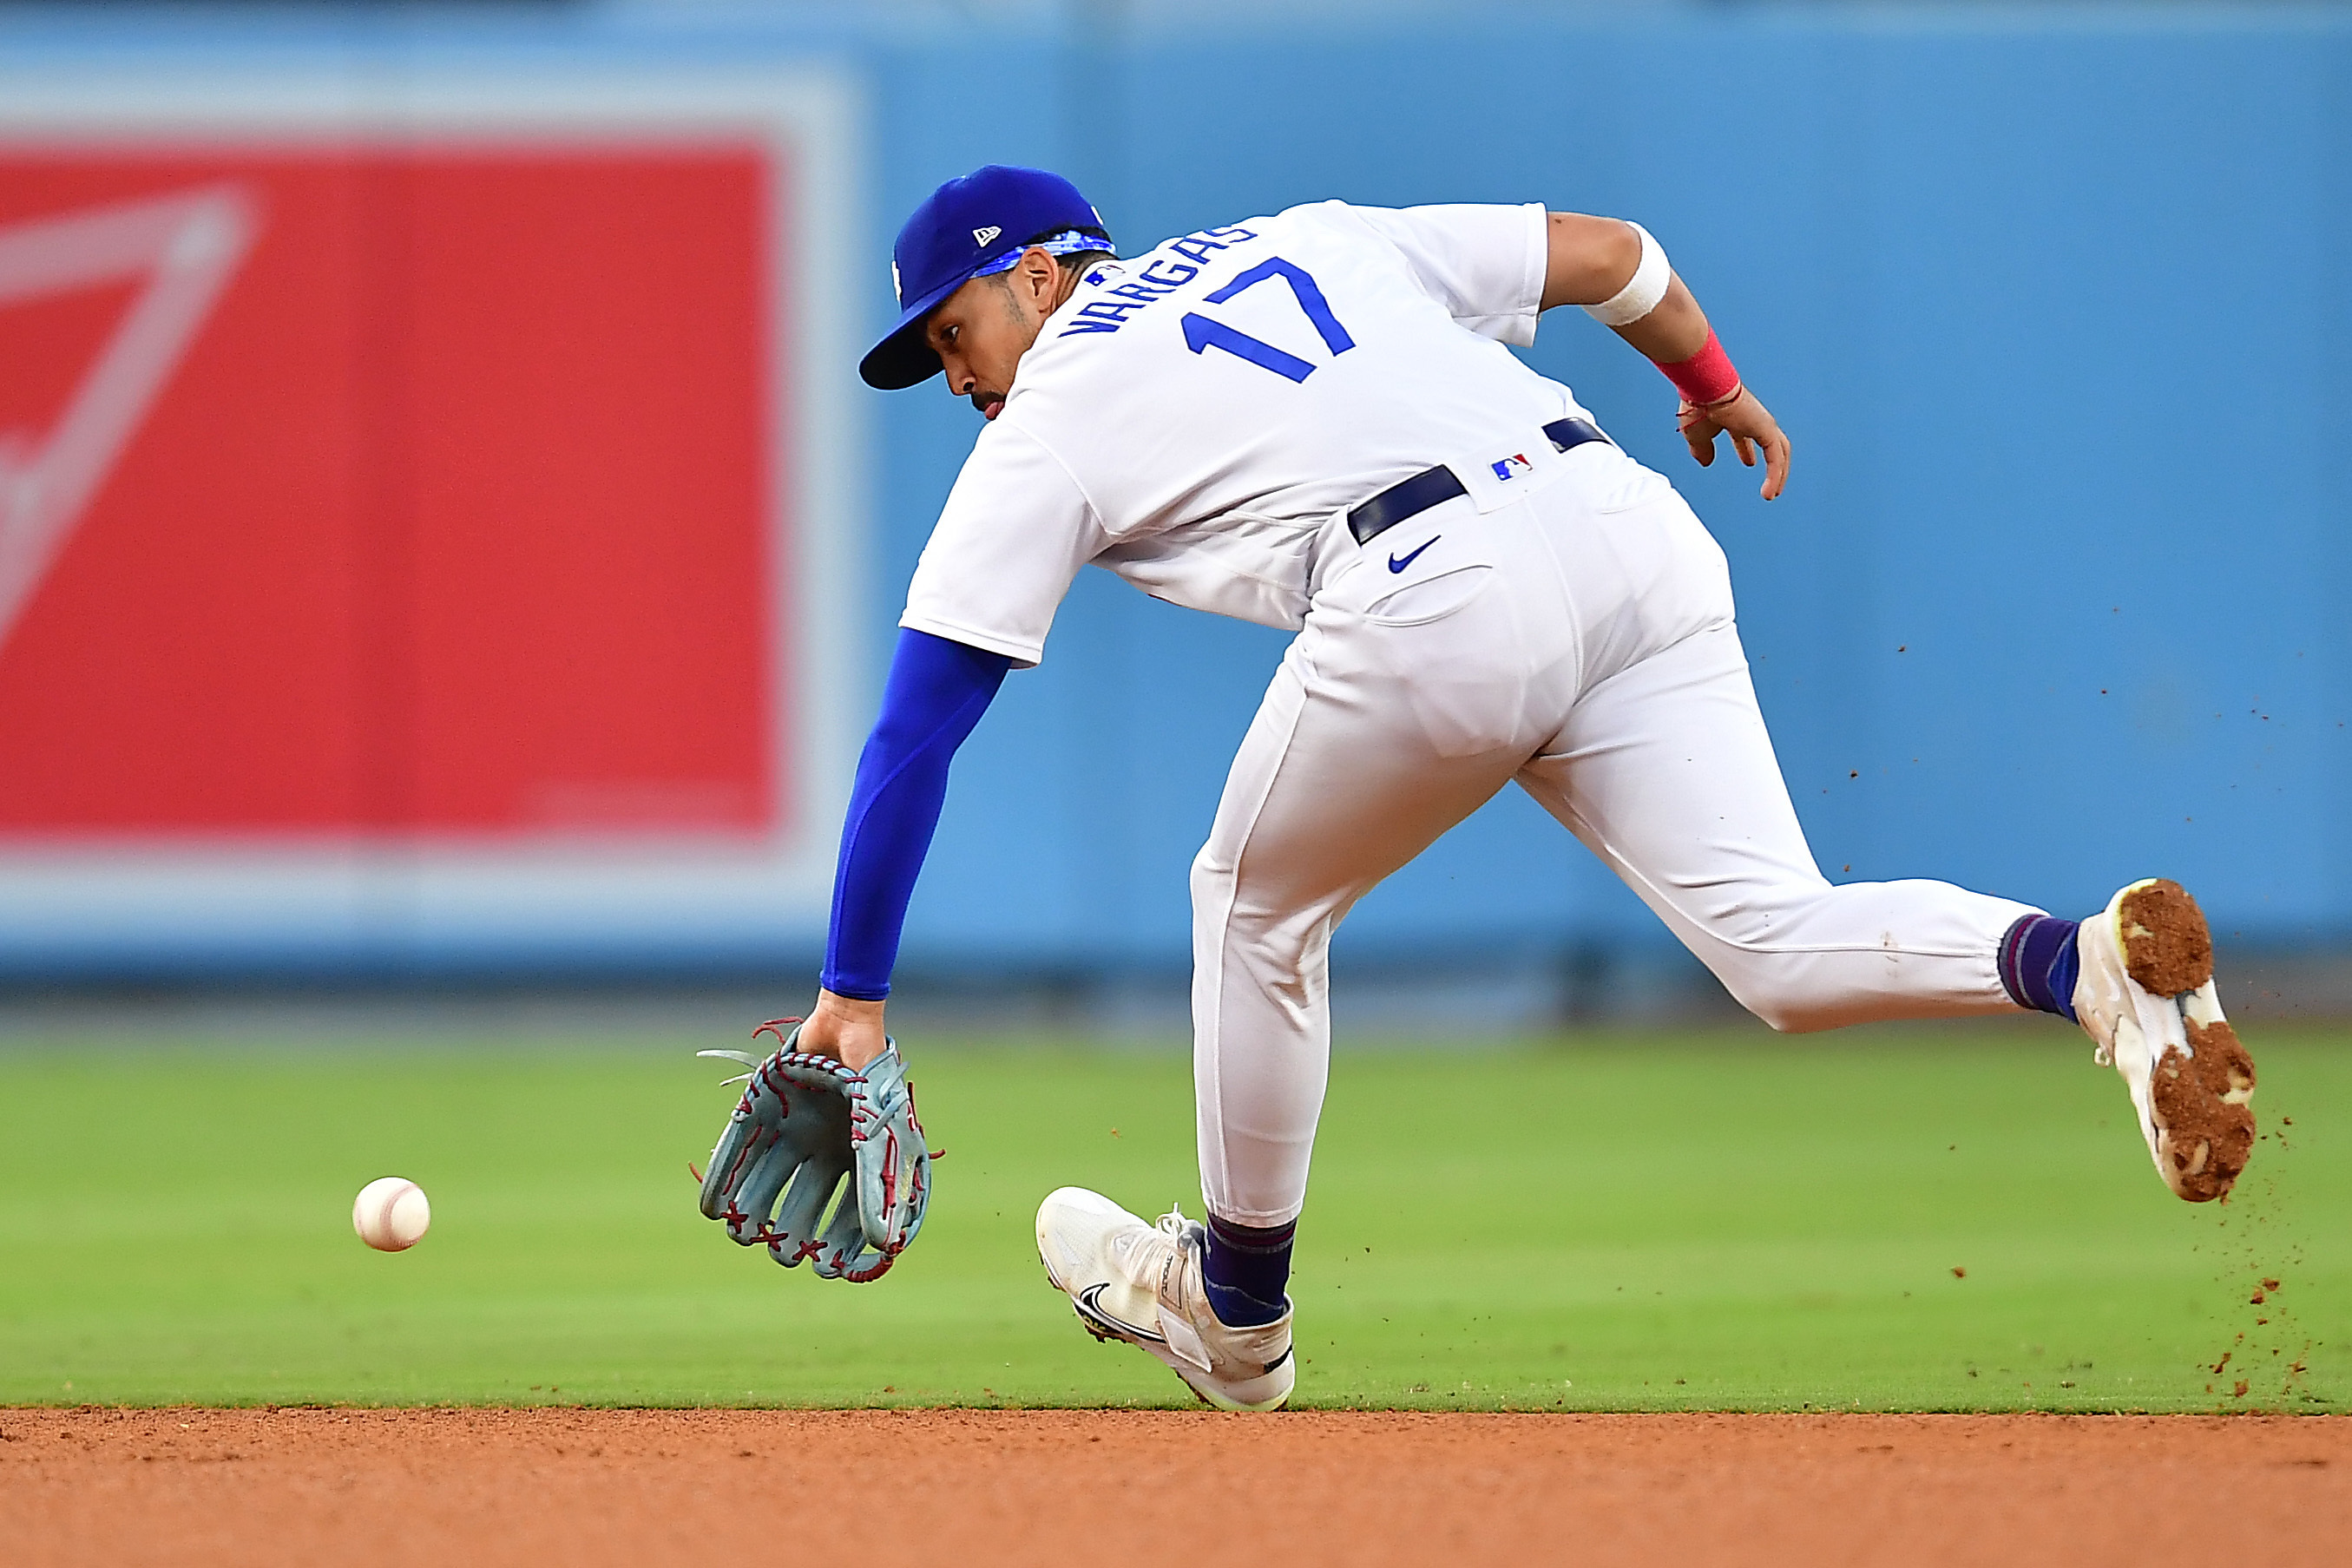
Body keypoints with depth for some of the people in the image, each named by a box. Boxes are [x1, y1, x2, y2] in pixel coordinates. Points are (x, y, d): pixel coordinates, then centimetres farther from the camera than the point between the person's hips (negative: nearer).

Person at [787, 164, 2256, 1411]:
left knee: (1257, 904, 22)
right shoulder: (1303, 238, 30)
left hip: (1432, 602, -5)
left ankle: (1239, 1313, 34)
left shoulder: (1044, 430, 16)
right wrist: (1714, 386, 47)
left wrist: (855, 998, 16)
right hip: (1625, 522, 5)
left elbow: (914, 735, 12)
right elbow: (1603, 251, 27)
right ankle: (2088, 961, -28)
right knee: (1782, 942, 0)